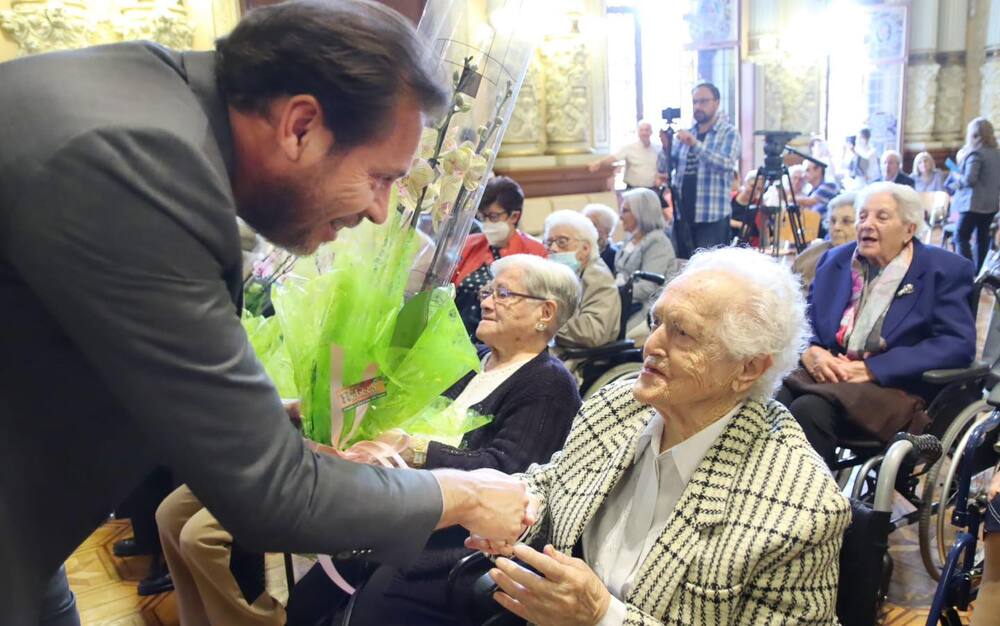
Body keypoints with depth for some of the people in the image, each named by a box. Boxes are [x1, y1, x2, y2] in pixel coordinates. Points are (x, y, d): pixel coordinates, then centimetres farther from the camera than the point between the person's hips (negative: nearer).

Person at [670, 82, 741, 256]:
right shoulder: (686, 132, 13)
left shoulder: (729, 133, -2)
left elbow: (727, 164, -21)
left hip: (712, 216, -5)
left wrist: (695, 144, -29)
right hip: (682, 213, 5)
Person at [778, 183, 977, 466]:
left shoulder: (945, 270, 5)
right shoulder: (834, 260, 19)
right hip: (824, 372, 4)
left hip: (895, 387, -4)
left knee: (809, 409, -33)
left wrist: (871, 368, -16)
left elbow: (958, 344, -7)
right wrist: (811, 352, -8)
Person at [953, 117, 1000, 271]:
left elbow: (969, 179, -20)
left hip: (974, 203, -8)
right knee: (983, 237, 14)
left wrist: (957, 177, -3)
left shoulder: (975, 153, -15)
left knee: (962, 237, -5)